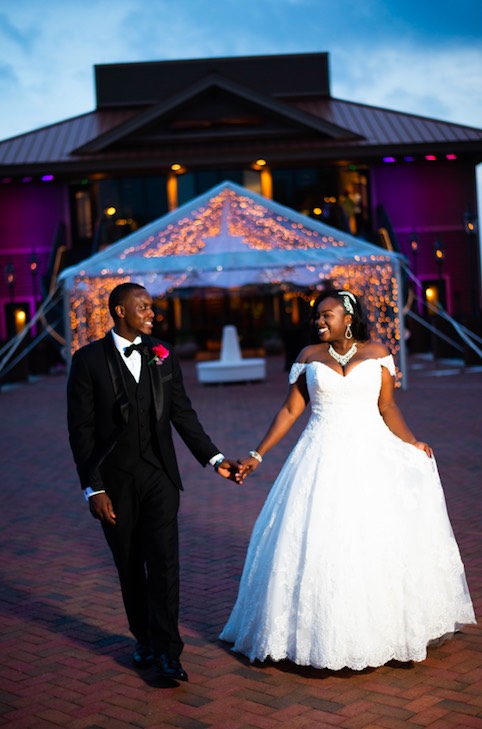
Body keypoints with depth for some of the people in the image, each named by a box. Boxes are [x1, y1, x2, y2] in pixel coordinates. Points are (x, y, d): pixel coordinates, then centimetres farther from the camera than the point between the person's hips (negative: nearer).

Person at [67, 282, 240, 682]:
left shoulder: (163, 354, 5)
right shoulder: (89, 360, -5)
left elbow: (182, 413, 8)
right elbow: (81, 429, -6)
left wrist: (215, 458, 2)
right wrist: (93, 488, -10)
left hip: (159, 474, 2)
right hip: (115, 480, -1)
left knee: (163, 559, -7)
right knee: (130, 566, 11)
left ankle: (167, 650, -3)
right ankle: (144, 638, 30)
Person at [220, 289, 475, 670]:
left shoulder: (377, 353, 3)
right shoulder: (310, 355, 6)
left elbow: (388, 407, 3)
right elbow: (291, 410, 6)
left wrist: (412, 442, -12)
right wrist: (258, 455, 2)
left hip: (371, 454, 0)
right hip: (323, 458, 1)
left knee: (378, 539, 1)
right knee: (318, 544, -1)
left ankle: (385, 629, 19)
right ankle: (324, 634, 13)